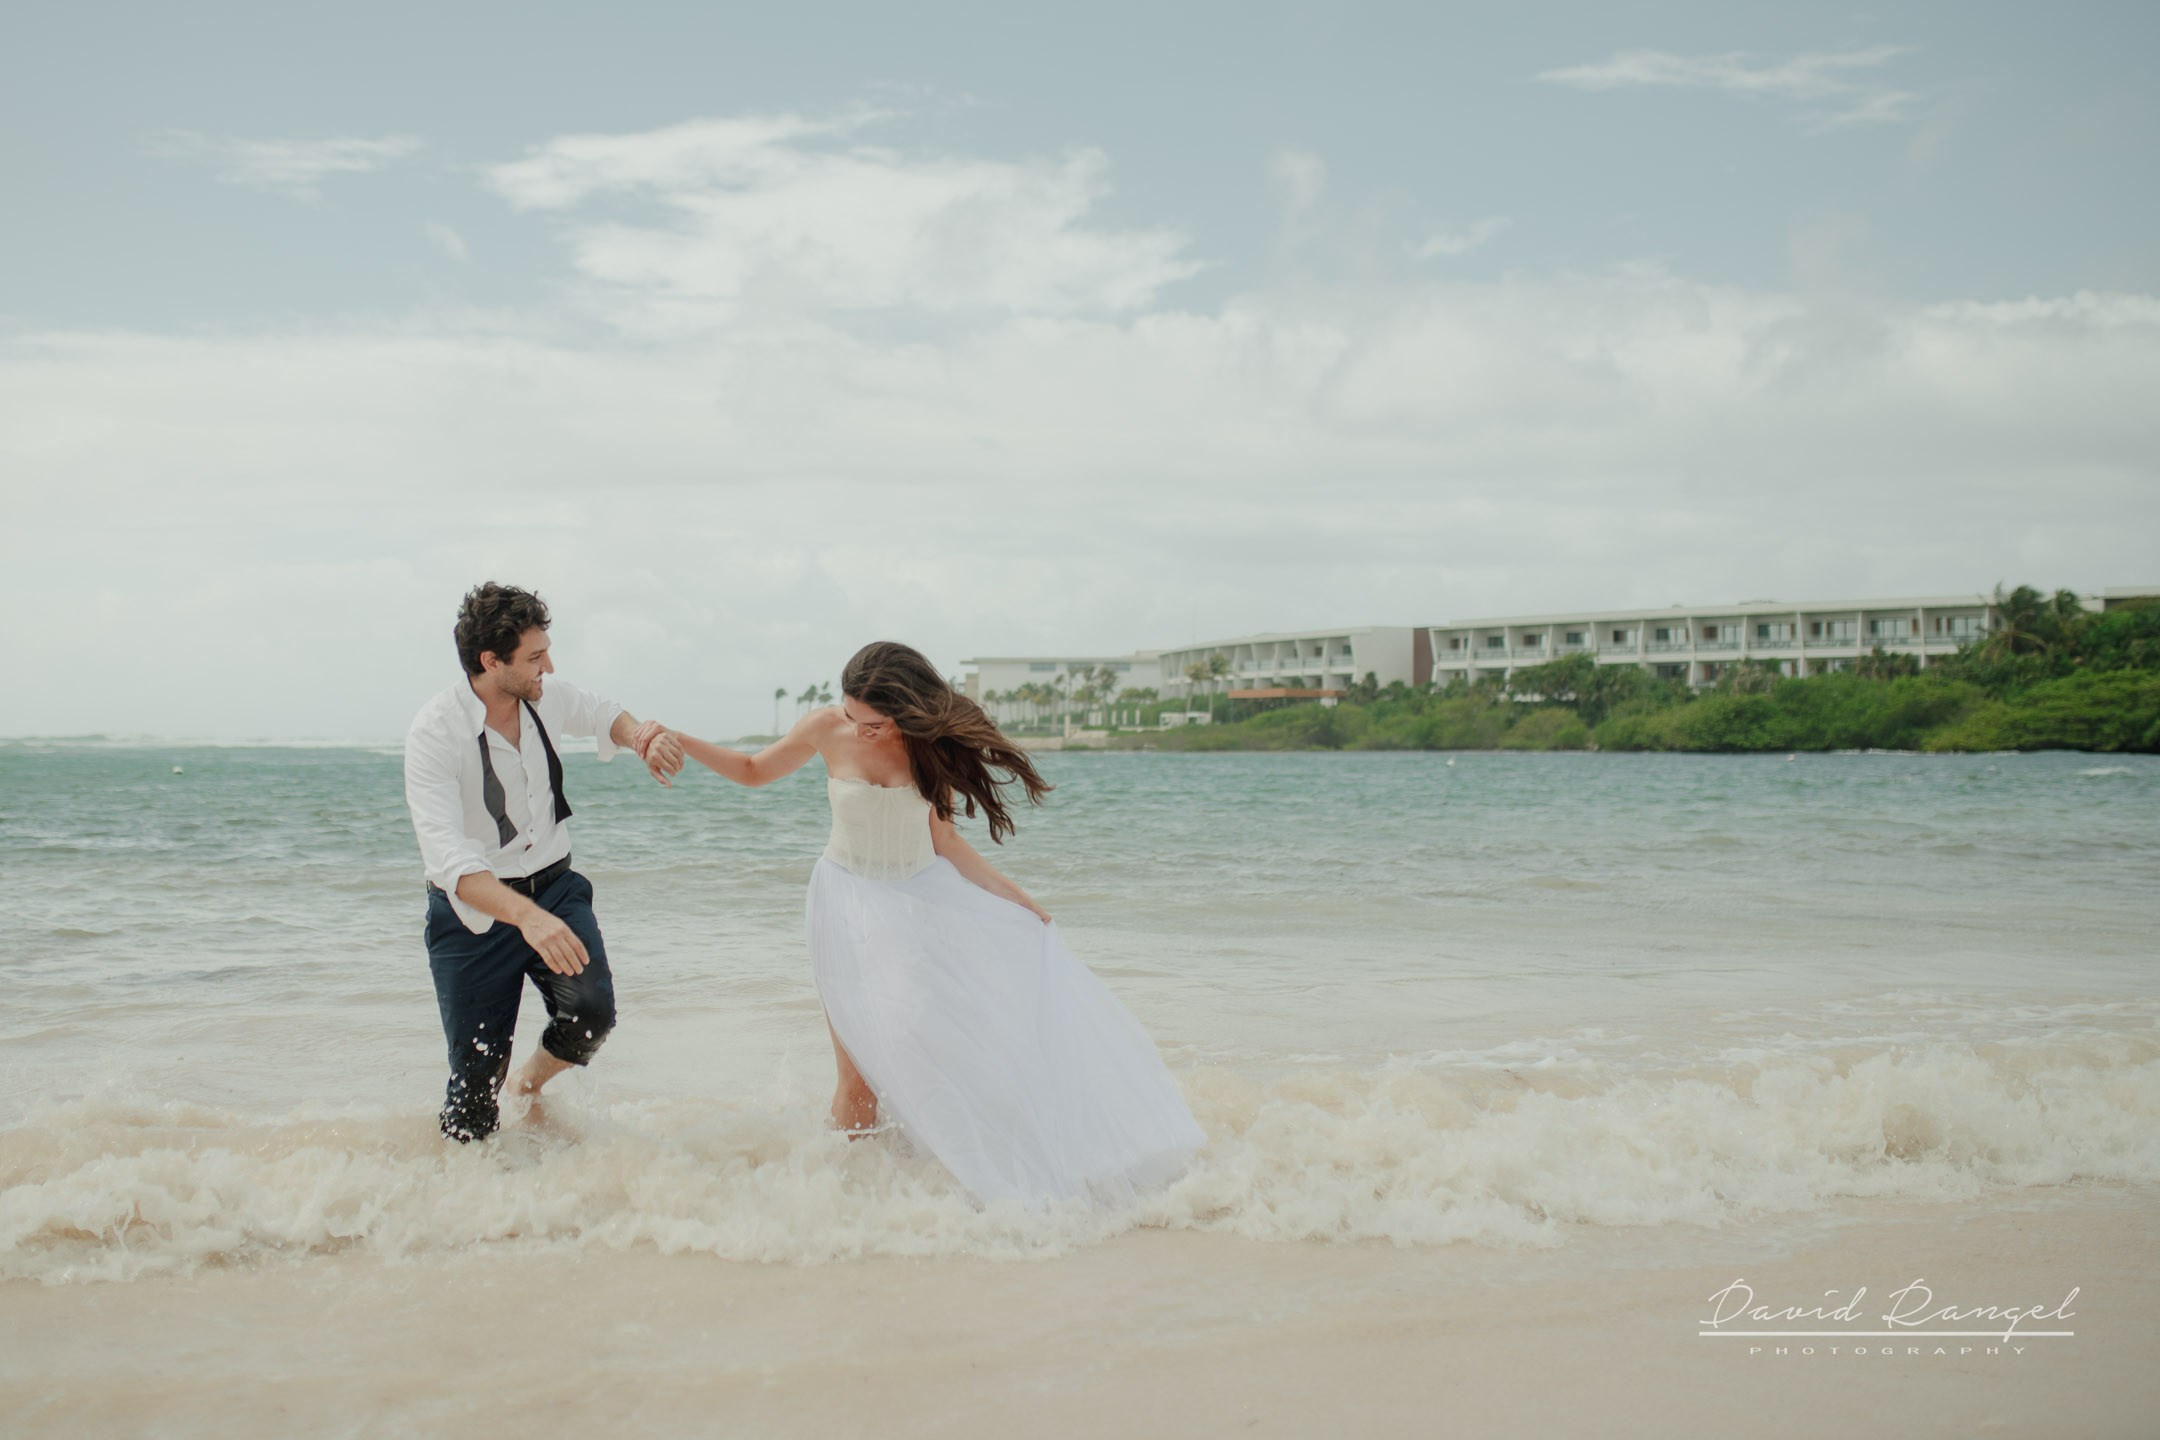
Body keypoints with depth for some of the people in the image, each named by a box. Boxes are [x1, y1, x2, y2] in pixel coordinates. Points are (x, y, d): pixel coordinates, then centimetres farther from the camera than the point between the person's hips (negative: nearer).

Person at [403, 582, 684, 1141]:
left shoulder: (548, 697, -6)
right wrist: (524, 916, -50)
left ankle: (532, 1081, 12)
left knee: (591, 1012, -20)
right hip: (475, 910, -4)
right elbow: (448, 860, -34)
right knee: (475, 1079, -4)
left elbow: (603, 715, 20)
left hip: (554, 888, 4)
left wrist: (640, 734, -5)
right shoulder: (434, 732, -23)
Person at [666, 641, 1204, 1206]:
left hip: (924, 895, 2)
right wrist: (679, 742, -6)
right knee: (863, 1070, -10)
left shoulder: (932, 743, -8)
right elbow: (753, 771, 5)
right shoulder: (826, 730, -12)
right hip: (853, 902, -2)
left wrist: (1012, 895, 2)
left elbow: (942, 837, 2)